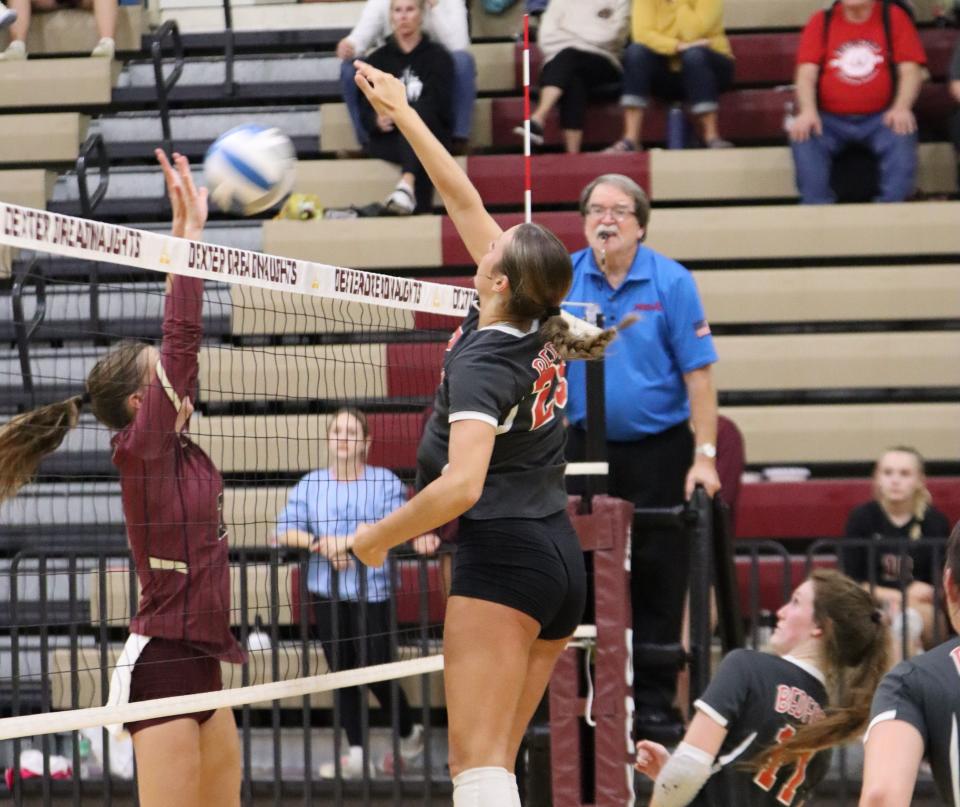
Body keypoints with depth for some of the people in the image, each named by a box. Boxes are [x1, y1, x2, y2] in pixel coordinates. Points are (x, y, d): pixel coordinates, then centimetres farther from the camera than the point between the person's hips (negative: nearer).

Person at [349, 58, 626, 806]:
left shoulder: (482, 359, -13)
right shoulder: (538, 333, 8)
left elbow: (461, 485, -26)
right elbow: (465, 200, 16)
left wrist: (378, 536, -12)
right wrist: (402, 112, 20)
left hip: (503, 556, -8)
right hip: (561, 556, 8)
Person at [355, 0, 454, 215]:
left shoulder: (438, 56, 8)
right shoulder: (378, 59, 15)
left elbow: (440, 108, -4)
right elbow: (365, 111, 9)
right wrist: (377, 121, -16)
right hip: (387, 139, 2)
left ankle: (407, 182, -60)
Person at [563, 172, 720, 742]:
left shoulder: (672, 283, -6)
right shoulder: (562, 279, 1)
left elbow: (698, 371, -7)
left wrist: (705, 456, -12)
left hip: (659, 449, -2)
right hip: (587, 447, 2)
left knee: (658, 577, 0)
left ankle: (654, 701, 6)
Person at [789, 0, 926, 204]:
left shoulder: (893, 17, 7)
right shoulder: (821, 22, 9)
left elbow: (910, 70, 1)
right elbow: (806, 74, 1)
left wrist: (901, 107, -19)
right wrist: (808, 111, -19)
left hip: (880, 117, -1)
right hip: (830, 119, 1)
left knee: (902, 137, -32)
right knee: (803, 138, -29)